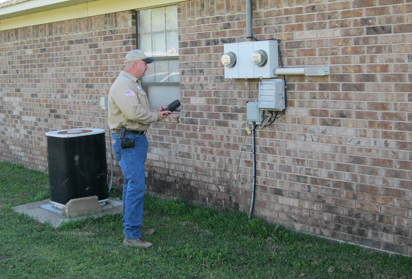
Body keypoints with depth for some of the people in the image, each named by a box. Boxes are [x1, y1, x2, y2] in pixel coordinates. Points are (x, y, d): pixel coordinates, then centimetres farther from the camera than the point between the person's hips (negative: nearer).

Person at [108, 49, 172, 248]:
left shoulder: (133, 83, 18)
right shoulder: (122, 85, -17)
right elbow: (134, 112, -26)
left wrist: (156, 113, 5)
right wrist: (155, 117, -11)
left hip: (136, 139, 11)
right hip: (127, 140, -11)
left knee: (132, 185, 17)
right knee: (136, 188, -12)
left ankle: (132, 225, 28)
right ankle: (131, 235, -7)